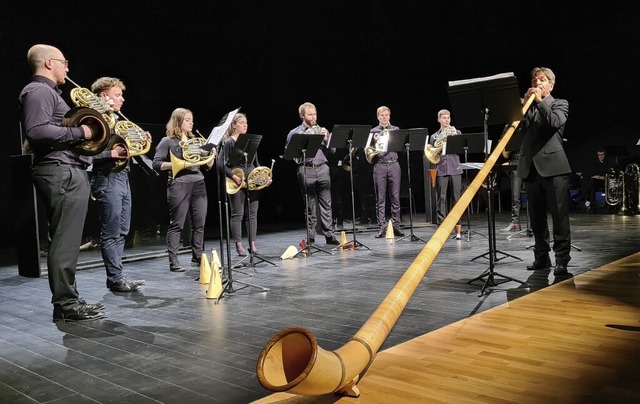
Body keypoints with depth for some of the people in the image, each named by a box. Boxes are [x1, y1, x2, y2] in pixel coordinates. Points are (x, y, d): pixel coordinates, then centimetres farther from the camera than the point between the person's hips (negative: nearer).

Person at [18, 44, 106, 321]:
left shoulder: (49, 92, 26)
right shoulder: (39, 91, -8)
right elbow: (37, 131, -22)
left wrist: (85, 128, 14)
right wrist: (80, 131, -16)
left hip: (68, 172, 11)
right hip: (60, 172, -11)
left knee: (66, 239, 11)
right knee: (65, 240, -9)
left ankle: (69, 299, 18)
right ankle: (65, 304, -4)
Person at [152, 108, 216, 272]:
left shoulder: (195, 140, 17)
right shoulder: (167, 141, 0)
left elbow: (207, 166, 18)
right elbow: (156, 164, -7)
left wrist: (212, 156, -1)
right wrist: (178, 164, -17)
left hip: (198, 184, 6)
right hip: (179, 186, -6)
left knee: (199, 224, 7)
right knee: (177, 224, -3)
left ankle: (198, 257, 18)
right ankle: (173, 261, 1)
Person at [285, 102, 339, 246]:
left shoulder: (322, 130, 14)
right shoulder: (294, 133, 5)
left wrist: (326, 139, -5)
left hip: (322, 168, 2)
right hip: (306, 170, -2)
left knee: (326, 205, 2)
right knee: (310, 207, 2)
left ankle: (329, 235, 8)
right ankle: (310, 238, 9)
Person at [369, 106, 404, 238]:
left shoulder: (396, 130, 13)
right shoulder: (373, 131, 10)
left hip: (393, 165, 1)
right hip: (379, 166, -1)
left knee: (395, 197, 1)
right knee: (380, 199, -1)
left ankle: (396, 226, 7)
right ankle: (382, 227, 3)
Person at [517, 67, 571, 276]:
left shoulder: (560, 104, 10)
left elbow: (555, 122, -10)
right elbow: (518, 127, 4)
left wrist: (540, 101, -7)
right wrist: (526, 103, -1)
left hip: (553, 166, -4)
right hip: (530, 167, 4)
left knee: (559, 215, -6)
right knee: (536, 216, 7)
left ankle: (562, 259, -2)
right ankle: (541, 257, 15)